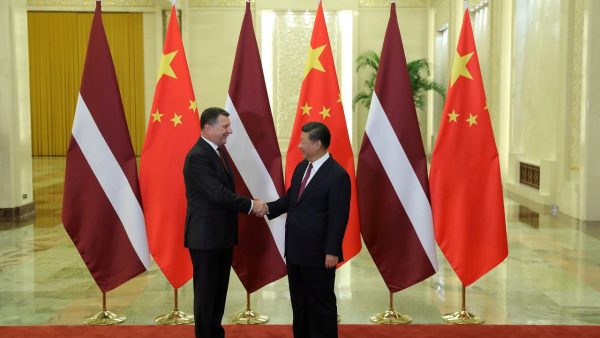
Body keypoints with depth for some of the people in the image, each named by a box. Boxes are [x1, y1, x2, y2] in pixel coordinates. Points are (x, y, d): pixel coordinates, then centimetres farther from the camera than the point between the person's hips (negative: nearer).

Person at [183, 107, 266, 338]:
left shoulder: (219, 150, 10)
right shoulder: (198, 156, -20)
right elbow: (218, 194, -25)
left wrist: (248, 205, 0)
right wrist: (251, 205, -18)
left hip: (222, 234, 9)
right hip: (206, 236, -9)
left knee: (219, 289, 17)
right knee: (206, 291, 4)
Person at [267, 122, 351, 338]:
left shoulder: (337, 175, -16)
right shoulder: (301, 167, 9)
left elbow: (338, 218, -17)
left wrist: (332, 251, -18)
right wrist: (269, 208, 0)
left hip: (318, 254, -8)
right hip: (295, 250, 8)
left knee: (321, 304, 6)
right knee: (299, 303, 19)